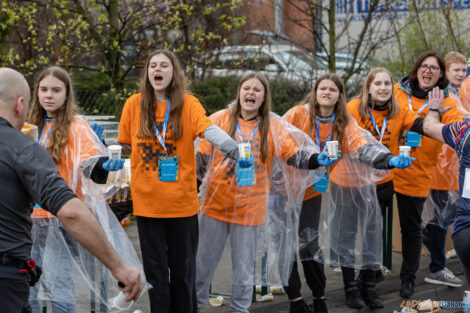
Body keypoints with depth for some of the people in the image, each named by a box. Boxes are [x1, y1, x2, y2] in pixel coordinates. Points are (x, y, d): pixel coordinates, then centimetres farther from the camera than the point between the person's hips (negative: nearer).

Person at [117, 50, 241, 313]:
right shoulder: (134, 104, 1)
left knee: (183, 268, 11)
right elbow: (126, 146, 11)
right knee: (155, 269, 11)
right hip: (147, 201, 1)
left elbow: (210, 131, -22)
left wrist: (238, 151, -39)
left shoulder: (188, 104, -5)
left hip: (182, 201, -1)